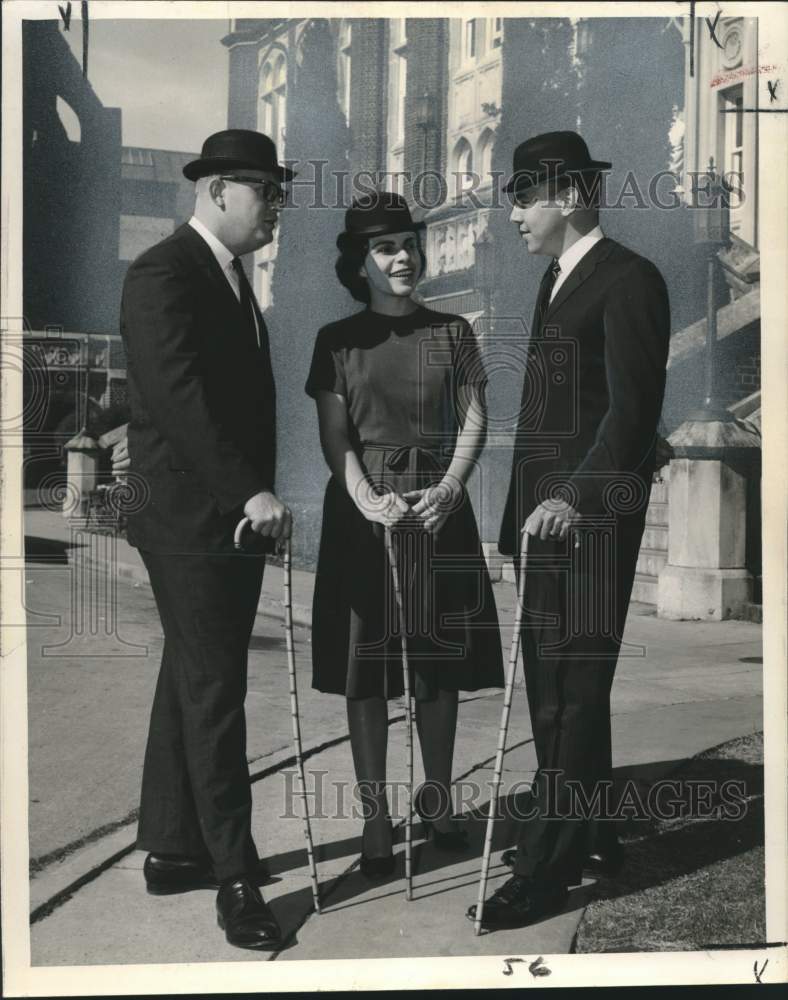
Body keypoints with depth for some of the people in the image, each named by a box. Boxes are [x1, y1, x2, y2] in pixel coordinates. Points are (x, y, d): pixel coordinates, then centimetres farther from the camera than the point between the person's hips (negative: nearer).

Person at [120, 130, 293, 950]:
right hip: (190, 518, -10)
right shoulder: (164, 274, -11)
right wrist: (248, 492, -26)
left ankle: (171, 849, 25)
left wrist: (257, 496, 8)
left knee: (194, 683, 14)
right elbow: (179, 396, -22)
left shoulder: (231, 277, 18)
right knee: (213, 691, -5)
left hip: (233, 515, 10)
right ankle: (235, 876, 4)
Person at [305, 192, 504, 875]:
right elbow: (335, 436, -1)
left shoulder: (452, 332, 9)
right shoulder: (339, 341, 6)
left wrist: (446, 492, -11)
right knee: (365, 667, -1)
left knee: (441, 663, 6)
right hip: (364, 509, -1)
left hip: (439, 506, 1)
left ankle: (438, 798, 23)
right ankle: (376, 818, 9)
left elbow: (474, 420, 4)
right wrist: (370, 500, -17)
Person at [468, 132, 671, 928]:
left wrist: (576, 496, -28)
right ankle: (588, 839, 27)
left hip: (590, 517, -9)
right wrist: (522, 513, 16)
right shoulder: (557, 280, 19)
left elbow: (633, 406, -18)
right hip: (546, 511, 9)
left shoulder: (627, 280, -8)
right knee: (552, 684, 13)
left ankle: (546, 868, 3)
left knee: (574, 688, -4)